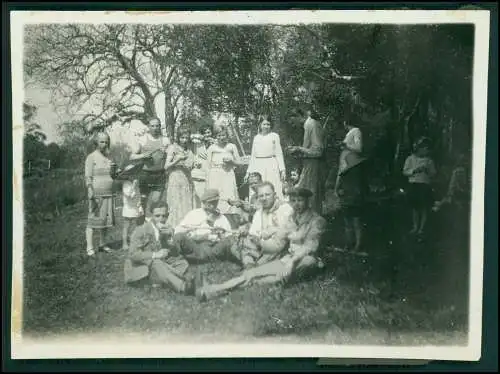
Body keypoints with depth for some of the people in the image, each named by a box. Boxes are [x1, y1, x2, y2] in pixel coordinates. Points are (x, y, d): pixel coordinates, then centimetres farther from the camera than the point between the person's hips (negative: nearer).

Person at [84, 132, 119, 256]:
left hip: (108, 194, 6)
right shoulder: (91, 157, -5)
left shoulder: (108, 157, 15)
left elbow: (113, 176, 19)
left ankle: (102, 244, 20)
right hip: (96, 194, -6)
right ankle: (90, 248, -3)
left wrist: (114, 169, -4)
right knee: (93, 220, -6)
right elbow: (88, 177, -11)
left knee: (106, 219, 9)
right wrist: (91, 195, -20)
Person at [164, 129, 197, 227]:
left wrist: (195, 165, 5)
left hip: (188, 181, 6)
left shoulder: (189, 151, 16)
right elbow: (166, 166, -6)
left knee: (188, 207, 0)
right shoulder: (173, 148, 0)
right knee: (177, 208, -10)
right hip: (176, 181, -6)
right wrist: (178, 159, -17)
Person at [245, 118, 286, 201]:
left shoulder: (274, 136, 8)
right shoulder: (256, 137, 16)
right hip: (257, 166, 3)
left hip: (271, 165, -3)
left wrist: (282, 169, -6)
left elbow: (279, 153, 4)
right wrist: (248, 171, 14)